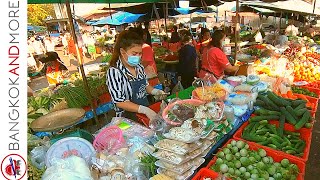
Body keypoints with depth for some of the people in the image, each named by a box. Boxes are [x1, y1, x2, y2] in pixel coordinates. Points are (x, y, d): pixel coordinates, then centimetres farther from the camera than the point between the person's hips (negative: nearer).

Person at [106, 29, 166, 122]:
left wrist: (156, 91, -1)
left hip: (147, 110, 6)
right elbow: (120, 102, -17)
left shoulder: (139, 67, 3)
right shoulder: (114, 72, -15)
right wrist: (144, 110, -25)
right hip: (128, 117, -6)